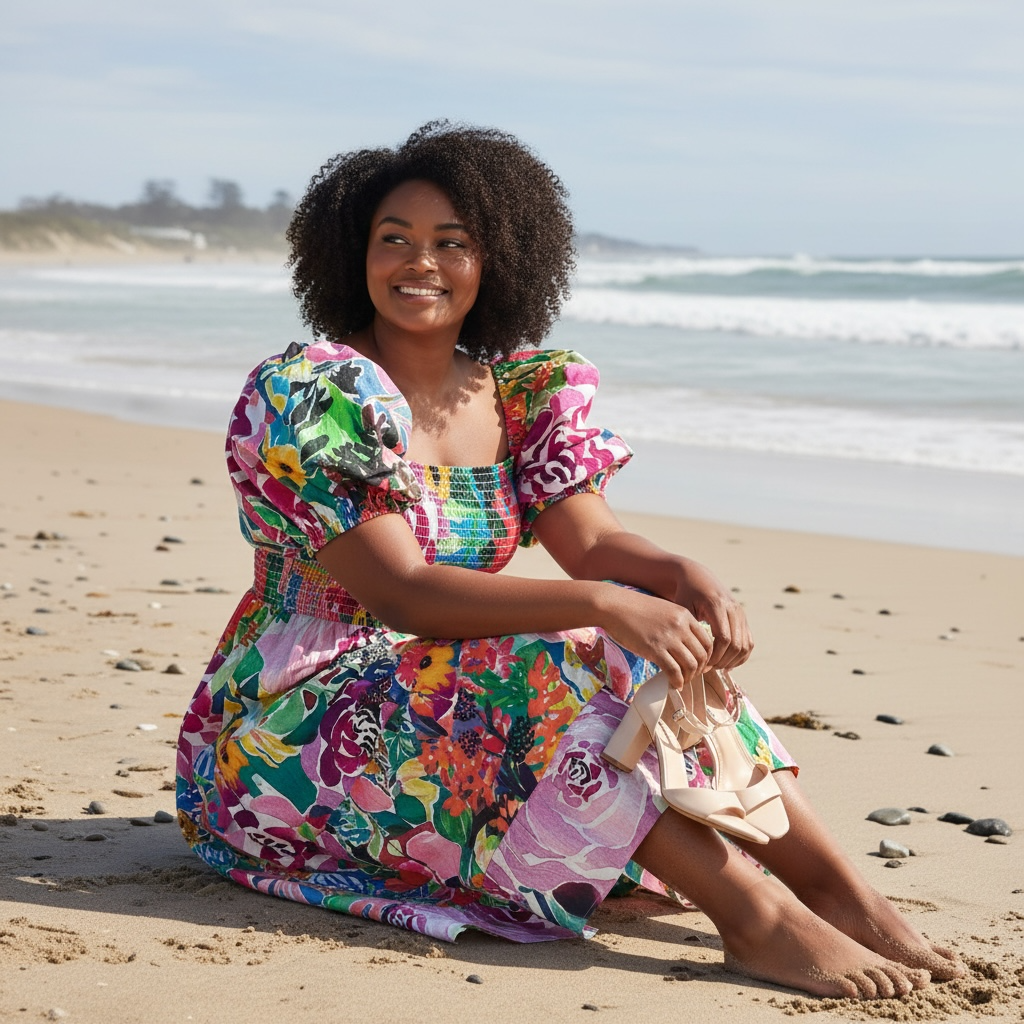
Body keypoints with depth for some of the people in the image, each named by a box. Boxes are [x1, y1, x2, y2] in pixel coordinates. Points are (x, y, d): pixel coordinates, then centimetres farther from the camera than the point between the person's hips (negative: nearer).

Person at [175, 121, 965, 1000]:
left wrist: (690, 579, -26)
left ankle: (837, 885, -21)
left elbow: (594, 541, -3)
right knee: (546, 669, -29)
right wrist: (602, 605, -35)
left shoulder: (524, 391, 4)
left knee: (660, 643, -14)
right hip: (288, 732, -6)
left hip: (449, 699, 6)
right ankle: (753, 913, -31)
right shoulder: (307, 393, -17)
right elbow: (403, 593, -25)